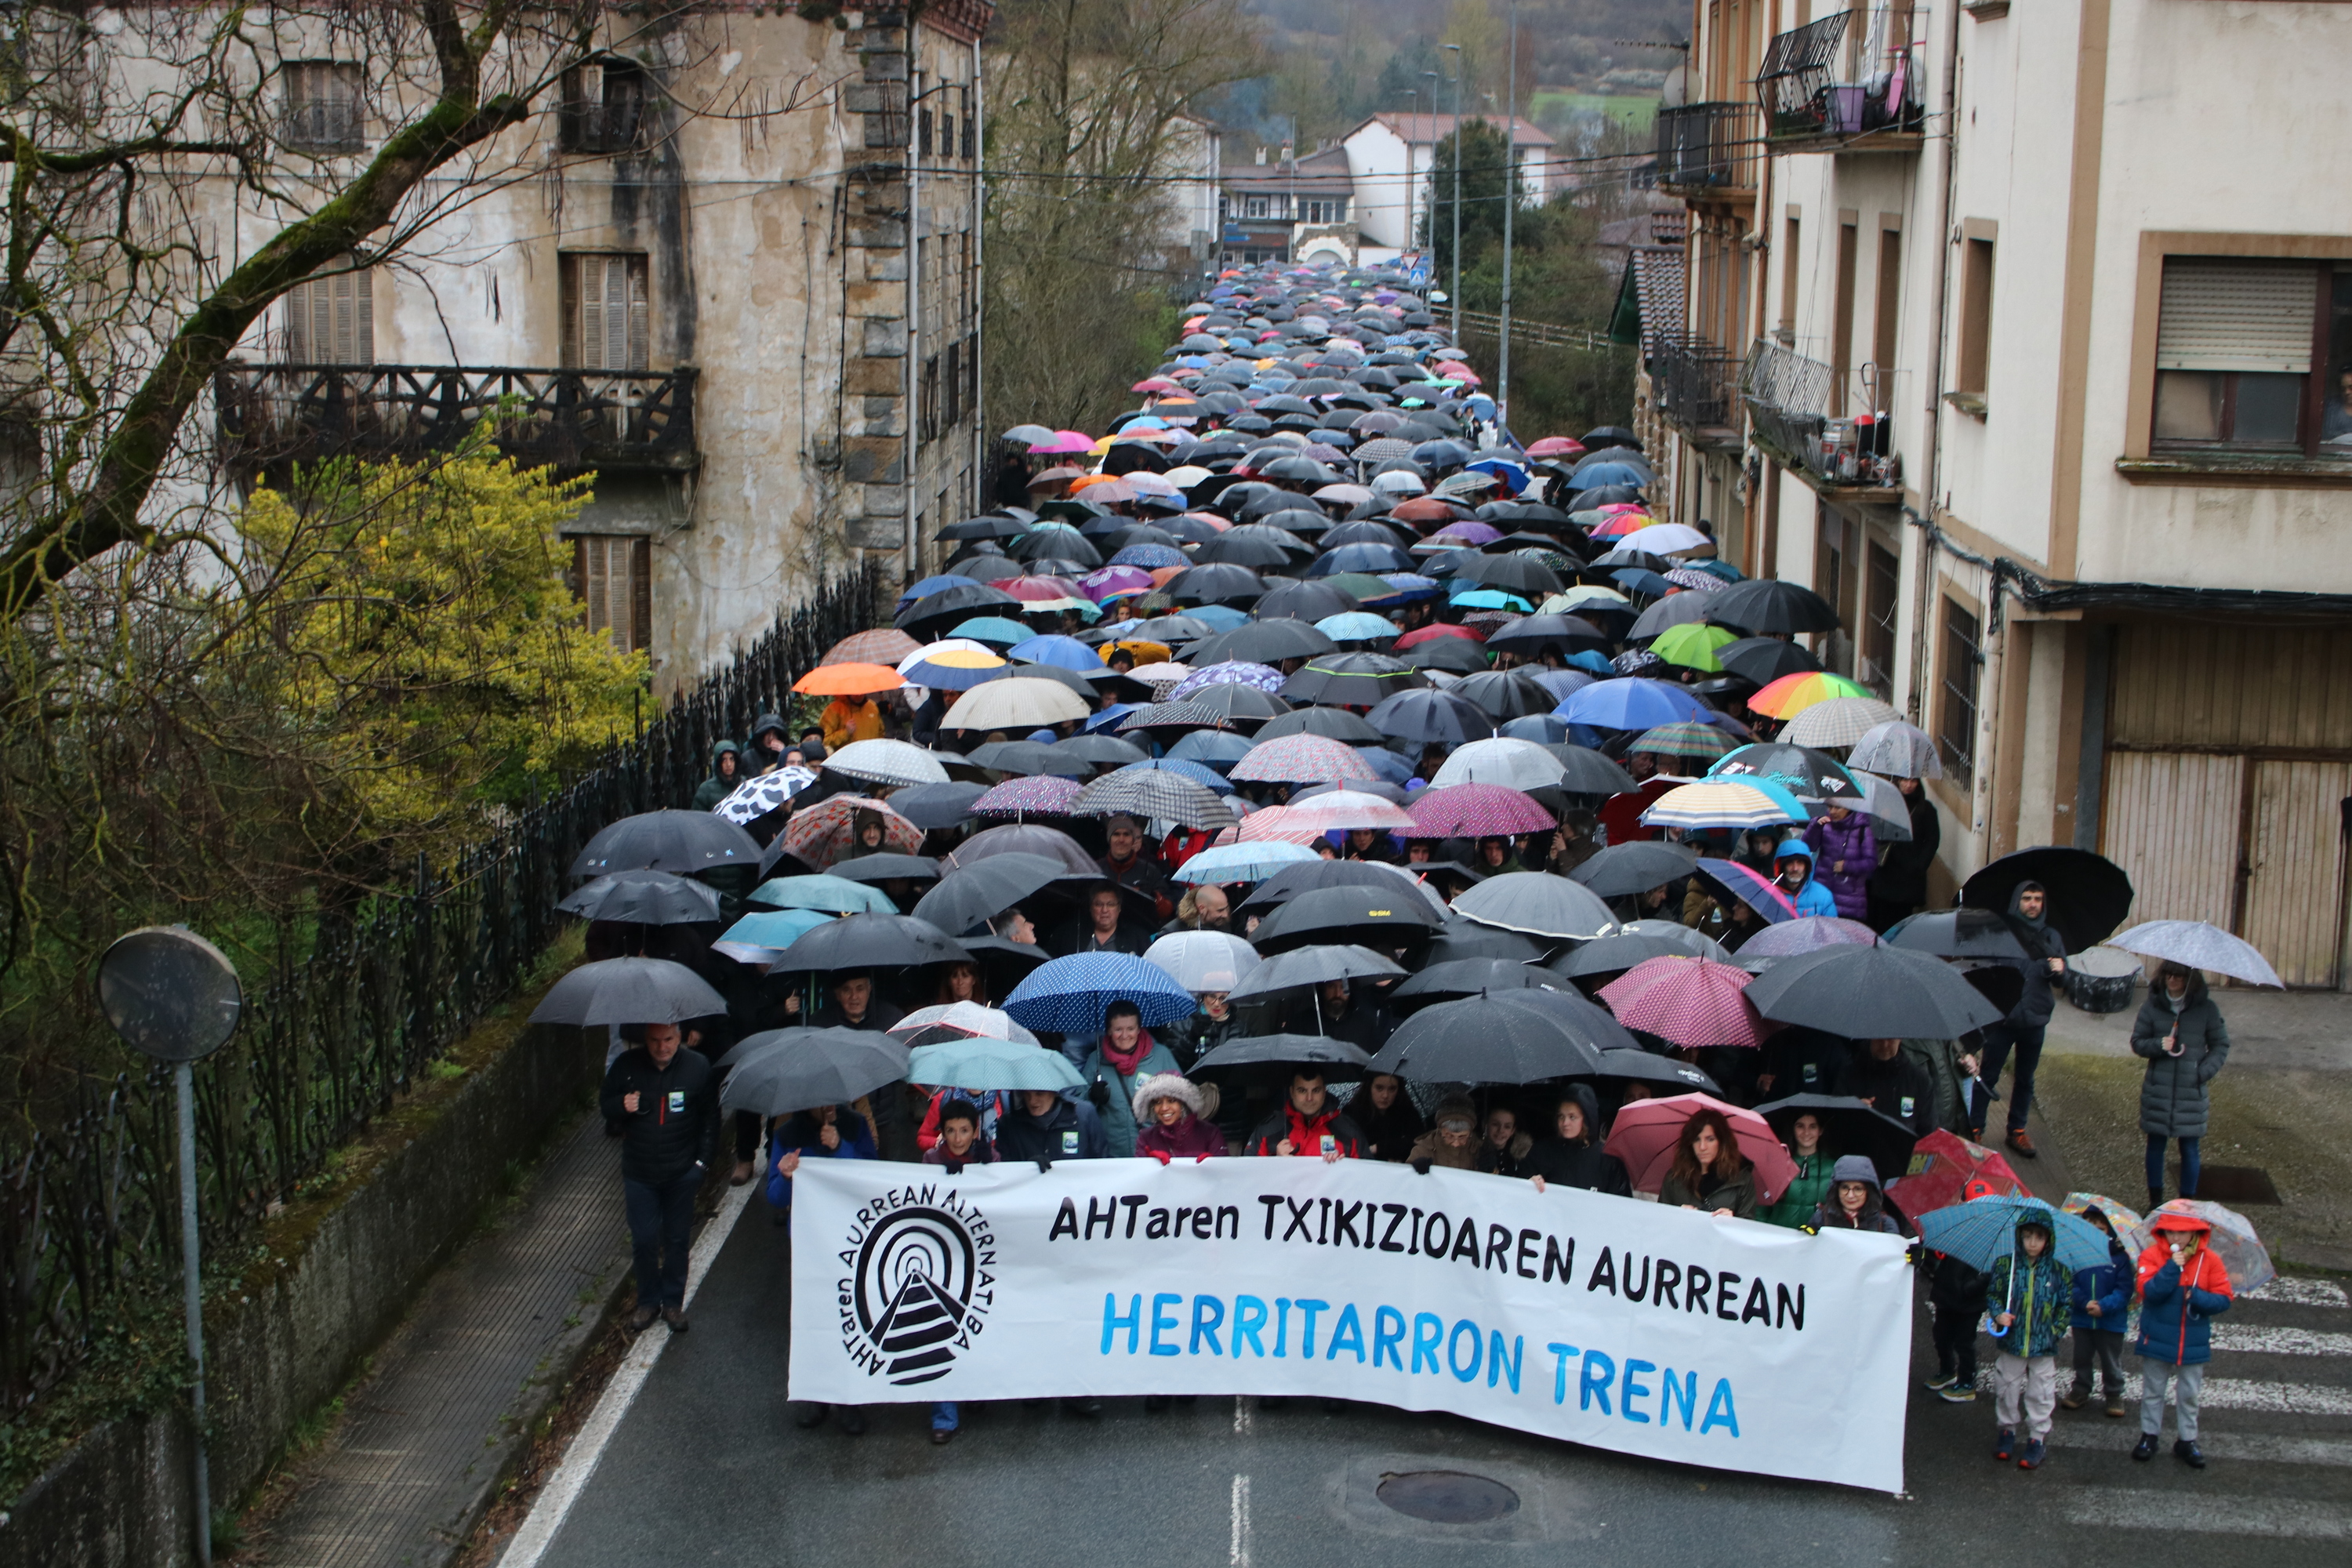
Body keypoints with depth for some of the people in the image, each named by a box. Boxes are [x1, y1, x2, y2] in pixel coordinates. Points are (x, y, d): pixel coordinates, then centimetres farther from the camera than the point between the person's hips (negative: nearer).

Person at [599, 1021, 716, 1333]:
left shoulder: (697, 1067, -8)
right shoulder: (626, 1065, -8)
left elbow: (710, 1116, 2)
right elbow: (605, 1105, 4)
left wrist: (701, 1158, -2)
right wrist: (622, 1106, -19)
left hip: (681, 1172, 0)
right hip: (639, 1172, 0)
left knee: (677, 1239, 10)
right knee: (644, 1240, 5)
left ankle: (673, 1302, 26)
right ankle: (648, 1301, 25)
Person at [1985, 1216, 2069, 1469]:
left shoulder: (2057, 1270, -2)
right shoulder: (2005, 1264, -2)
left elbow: (2066, 1304, 5)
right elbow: (1992, 1294, 4)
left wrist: (2056, 1330, -5)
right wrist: (1999, 1314, -13)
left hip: (2044, 1346, -1)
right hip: (2010, 1343, 1)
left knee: (2040, 1395, 4)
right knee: (2007, 1391, 11)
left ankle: (2037, 1439, 17)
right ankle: (2008, 1431, 28)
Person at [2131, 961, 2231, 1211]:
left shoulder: (2205, 1009, -2)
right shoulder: (2152, 1006, 1)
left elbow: (2221, 1045, 4)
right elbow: (2137, 1042, 4)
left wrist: (2204, 1071, -11)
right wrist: (2158, 1045, -16)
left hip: (2191, 1092, -1)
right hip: (2158, 1091, 1)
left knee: (2189, 1148, 4)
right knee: (2156, 1144, 9)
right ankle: (2155, 1200, 22)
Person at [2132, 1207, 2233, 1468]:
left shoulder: (2210, 1260, -4)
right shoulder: (2152, 1256, -9)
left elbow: (2224, 1299, -6)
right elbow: (2149, 1291, -22)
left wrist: (2197, 1297, -23)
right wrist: (2172, 1267, -28)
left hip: (2193, 1343, 1)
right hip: (2157, 1339, -1)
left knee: (2189, 1394, 10)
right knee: (2152, 1390, 10)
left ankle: (2186, 1439, 22)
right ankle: (2149, 1435, 22)